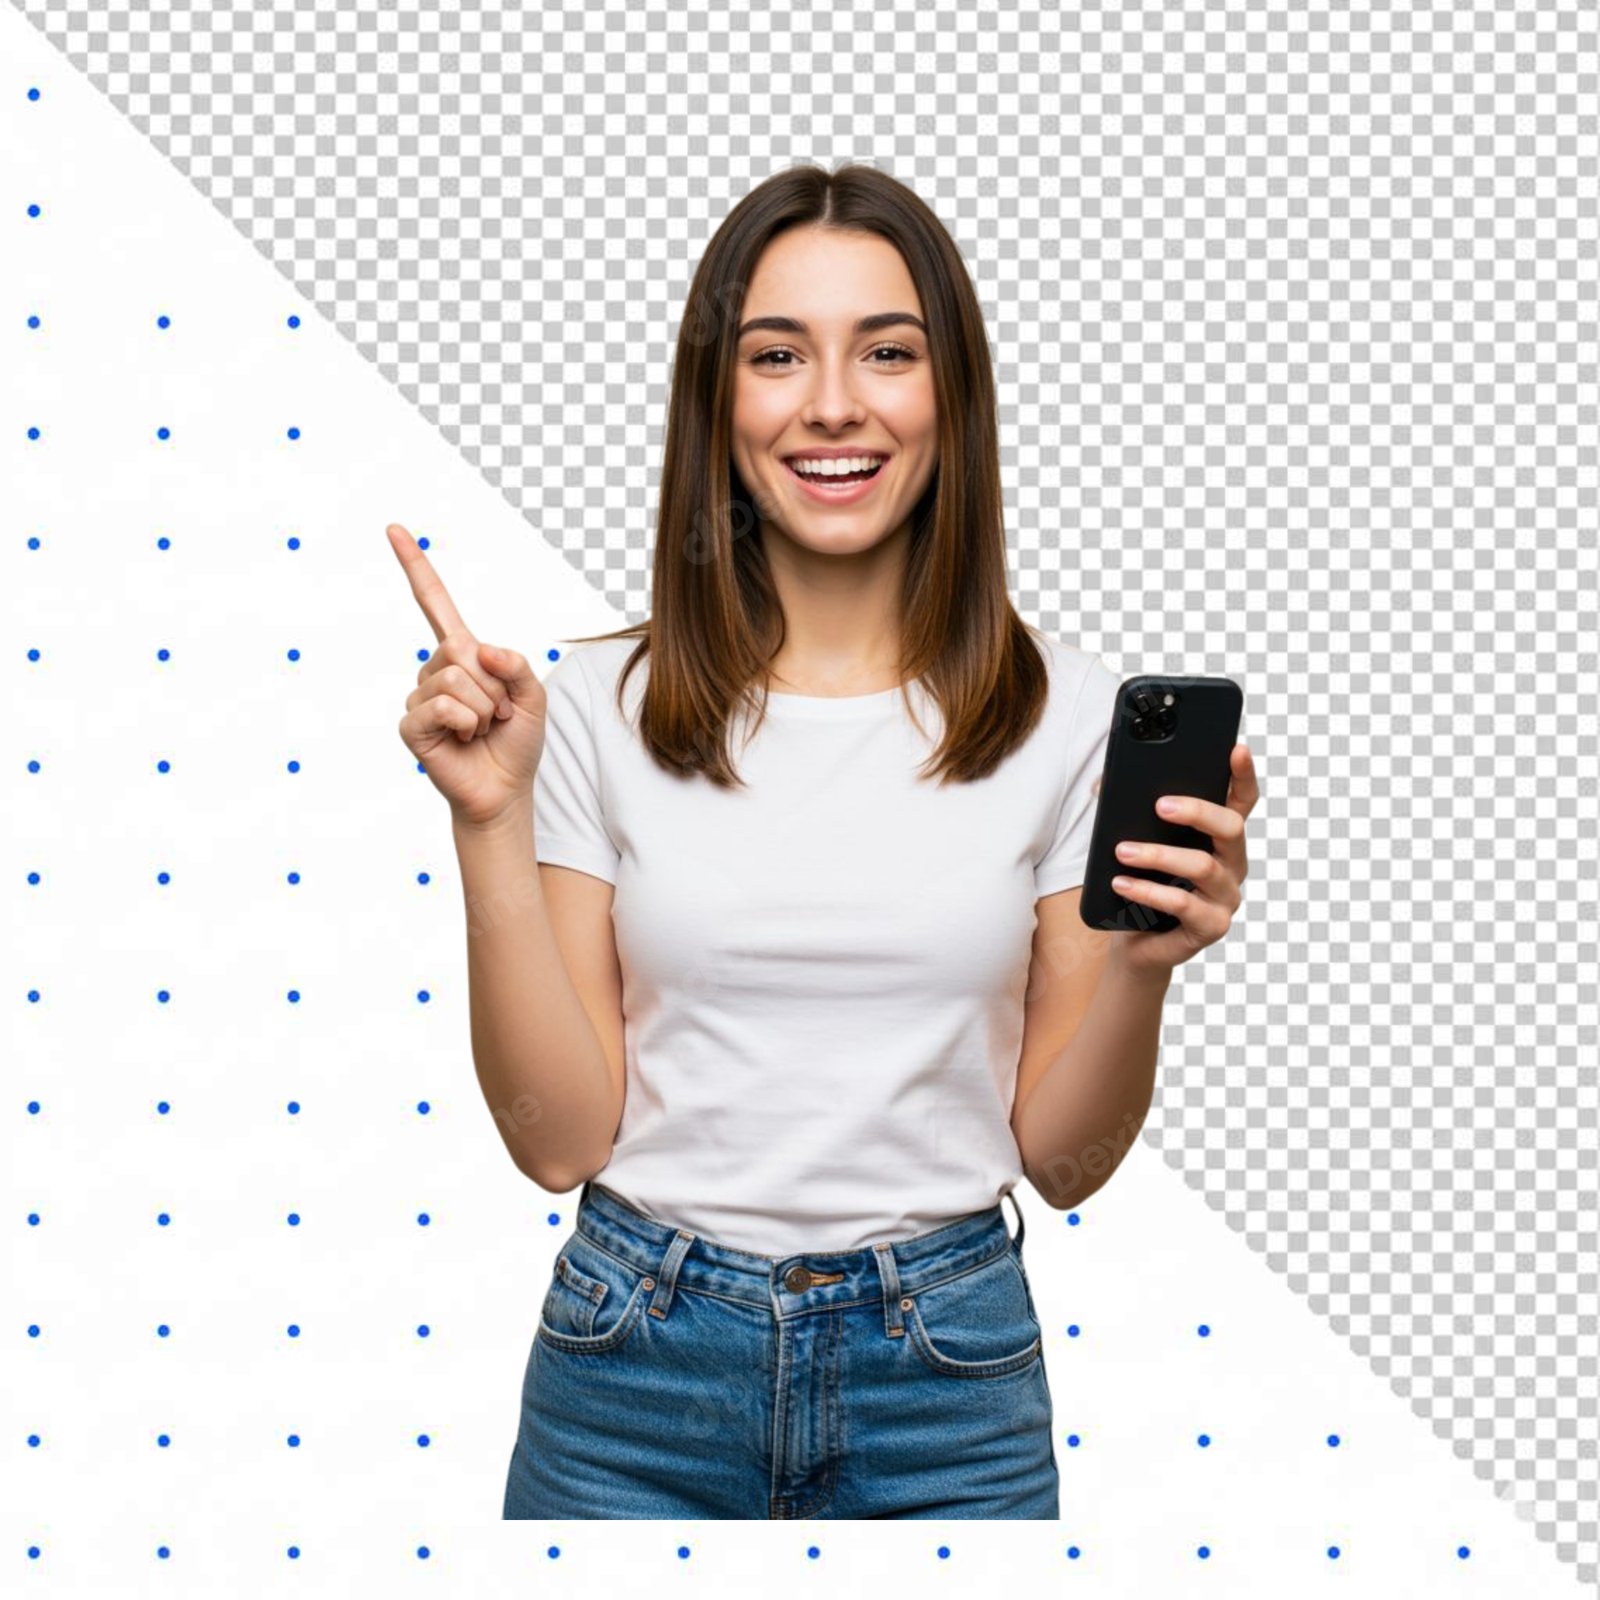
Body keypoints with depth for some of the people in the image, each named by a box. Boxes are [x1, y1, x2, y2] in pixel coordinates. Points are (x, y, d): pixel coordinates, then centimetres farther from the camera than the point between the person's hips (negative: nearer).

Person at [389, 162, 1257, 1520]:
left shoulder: (1068, 711, -4)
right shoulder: (602, 705, -5)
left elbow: (1062, 1155, 0)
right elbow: (559, 1138, -6)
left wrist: (1141, 967, -17)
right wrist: (491, 822, -14)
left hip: (946, 1372, 1)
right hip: (638, 1364, 0)